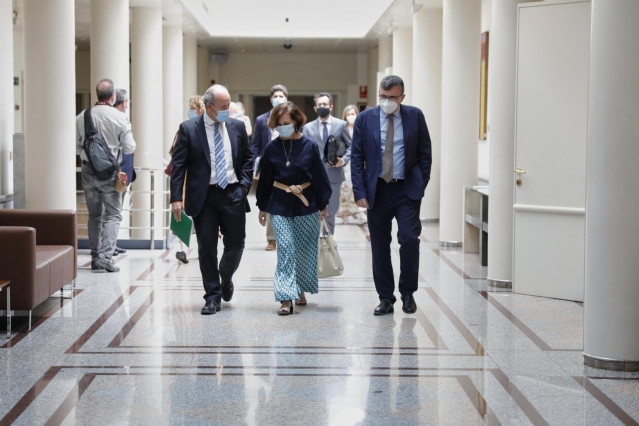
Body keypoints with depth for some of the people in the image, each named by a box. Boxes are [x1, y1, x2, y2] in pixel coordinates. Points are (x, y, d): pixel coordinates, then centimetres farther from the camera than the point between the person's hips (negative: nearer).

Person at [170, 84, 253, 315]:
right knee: (206, 248, 1)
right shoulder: (188, 129, -3)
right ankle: (213, 296, 11)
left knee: (236, 244, 5)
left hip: (233, 194, 2)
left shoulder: (237, 127, 6)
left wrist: (244, 184, 0)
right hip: (203, 196, -2)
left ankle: (226, 278, 35)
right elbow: (178, 165, -4)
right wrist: (176, 197, -11)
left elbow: (248, 159, 15)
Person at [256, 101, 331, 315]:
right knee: (285, 249, -8)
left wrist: (323, 205, 3)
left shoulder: (309, 146, -3)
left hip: (306, 205, 0)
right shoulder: (272, 148, 1)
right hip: (280, 206, 0)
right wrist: (262, 207, 11)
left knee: (305, 249, 7)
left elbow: (319, 177, 2)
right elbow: (265, 179, 8)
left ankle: (300, 289, 28)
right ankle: (286, 299, -11)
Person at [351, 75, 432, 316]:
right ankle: (386, 298, 15)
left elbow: (425, 153, 7)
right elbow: (356, 158, 3)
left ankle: (408, 293, 8)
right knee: (379, 246, 5)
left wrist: (422, 185, 0)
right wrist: (359, 192, -5)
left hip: (407, 190, -1)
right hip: (377, 191, 1)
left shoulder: (415, 116, 3)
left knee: (410, 239, -10)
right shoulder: (365, 119, 3)